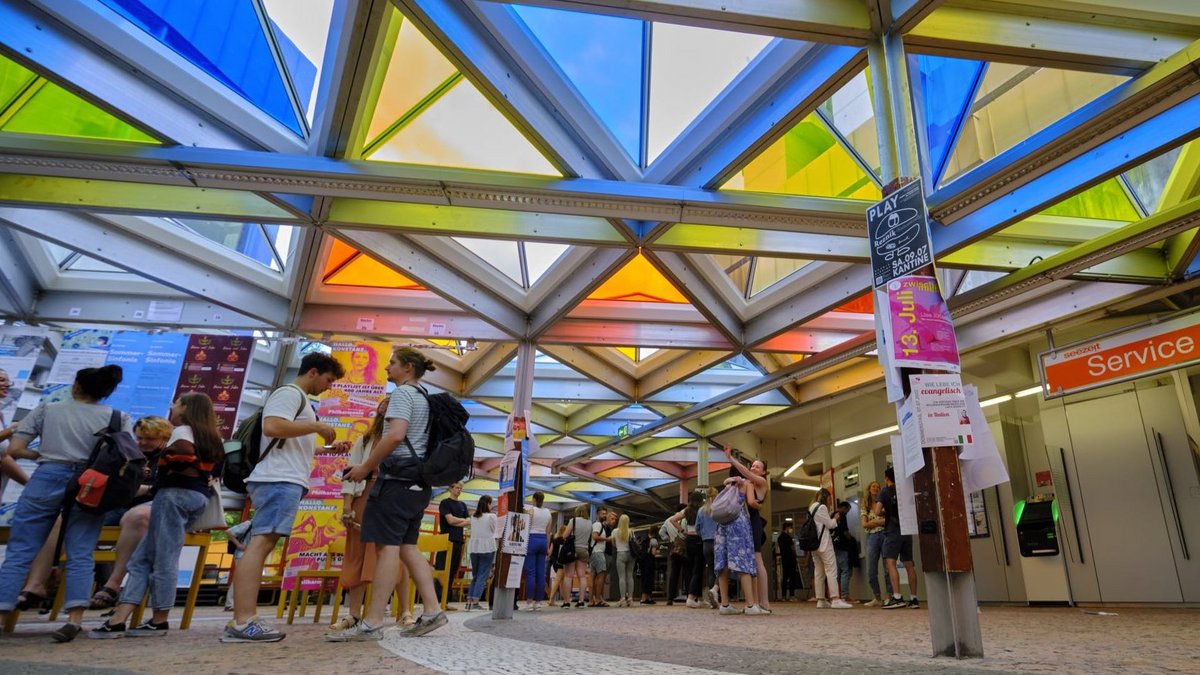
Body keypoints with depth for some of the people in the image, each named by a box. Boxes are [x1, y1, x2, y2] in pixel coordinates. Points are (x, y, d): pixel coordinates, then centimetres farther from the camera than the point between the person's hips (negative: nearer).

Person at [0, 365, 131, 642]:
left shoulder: (46, 410, 13)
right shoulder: (118, 418, 11)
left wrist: (43, 455, 23)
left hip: (46, 480, 0)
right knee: (80, 555, -1)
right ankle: (74, 618, -10)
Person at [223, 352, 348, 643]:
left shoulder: (299, 399, 28)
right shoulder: (290, 393, -4)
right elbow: (272, 427, -21)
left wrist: (330, 447, 28)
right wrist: (317, 426, -14)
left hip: (284, 480, 11)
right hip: (280, 480, -11)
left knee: (262, 544, 6)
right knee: (261, 542, -15)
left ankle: (241, 621, 8)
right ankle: (243, 621, -18)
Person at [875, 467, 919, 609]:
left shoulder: (885, 491, -3)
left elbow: (877, 512, -10)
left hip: (893, 531, -6)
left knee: (890, 563, -10)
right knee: (909, 565, 10)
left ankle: (897, 597, -20)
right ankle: (913, 599, 12)